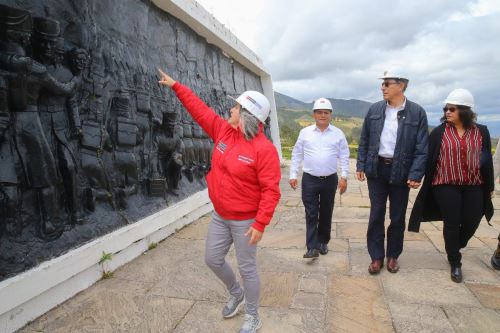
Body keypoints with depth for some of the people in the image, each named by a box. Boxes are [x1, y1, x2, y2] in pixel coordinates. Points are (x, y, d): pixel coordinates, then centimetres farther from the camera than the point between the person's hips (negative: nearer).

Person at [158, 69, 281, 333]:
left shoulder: (264, 149, -22)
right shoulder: (223, 130, -2)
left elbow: (270, 191, -23)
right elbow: (200, 109, 8)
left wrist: (260, 224, -26)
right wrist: (176, 86, 12)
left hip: (245, 221, -7)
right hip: (220, 216, 7)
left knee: (247, 268, 6)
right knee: (212, 259, 19)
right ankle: (236, 294, 46)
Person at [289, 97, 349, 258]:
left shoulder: (338, 134, 1)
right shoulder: (305, 132, 1)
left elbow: (344, 156, 4)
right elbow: (297, 155, 4)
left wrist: (344, 177, -2)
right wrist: (293, 175, 1)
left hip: (330, 180, 1)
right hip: (309, 179, -1)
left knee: (326, 213, 12)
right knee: (311, 214, -1)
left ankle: (323, 242, 28)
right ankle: (312, 247, 3)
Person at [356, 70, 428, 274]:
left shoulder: (417, 112, -5)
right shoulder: (374, 110, 3)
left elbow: (422, 148, -7)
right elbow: (364, 140, 6)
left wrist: (415, 175, -14)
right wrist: (361, 166, 2)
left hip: (401, 171, -1)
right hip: (376, 169, 2)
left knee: (398, 217, 11)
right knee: (376, 215, 7)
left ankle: (393, 256, 29)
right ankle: (376, 257, 20)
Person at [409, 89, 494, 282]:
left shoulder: (481, 132, 2)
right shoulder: (439, 132, -5)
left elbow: (487, 159, 8)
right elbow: (430, 159, -4)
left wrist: (489, 187, 10)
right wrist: (427, 184, -5)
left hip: (474, 186, 3)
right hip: (446, 186, -2)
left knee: (471, 223, 8)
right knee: (451, 224, 2)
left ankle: (455, 248, 39)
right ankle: (455, 263, 20)